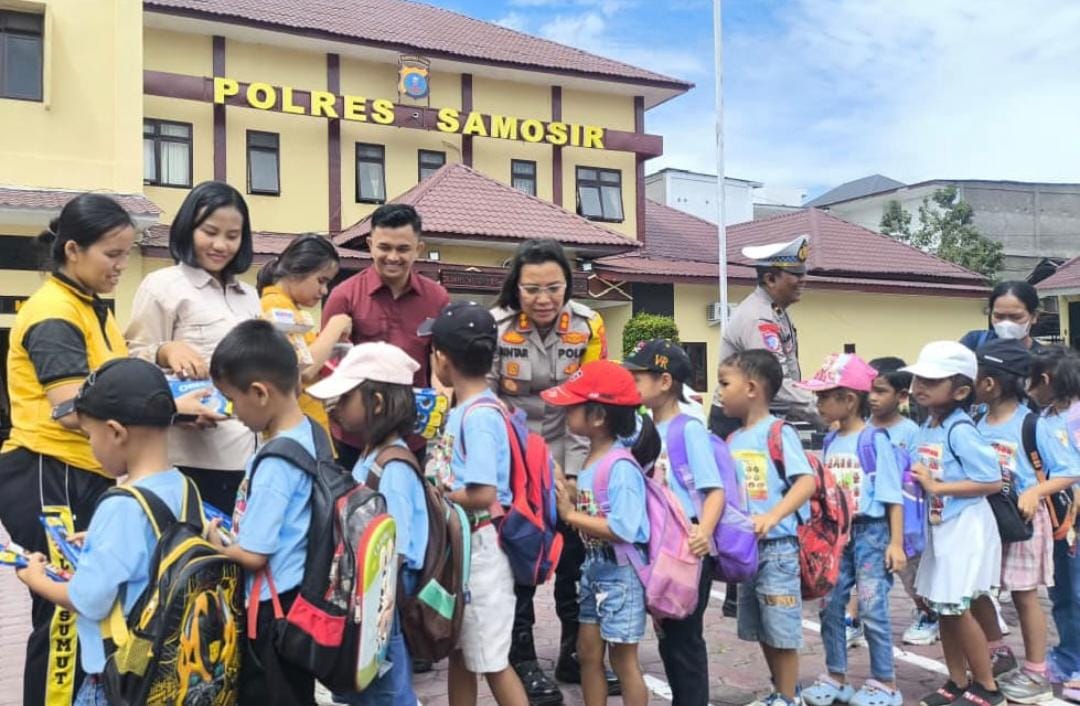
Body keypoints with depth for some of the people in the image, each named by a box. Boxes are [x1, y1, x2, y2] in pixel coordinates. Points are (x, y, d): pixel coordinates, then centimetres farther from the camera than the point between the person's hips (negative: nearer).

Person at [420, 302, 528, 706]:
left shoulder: (479, 415, -21)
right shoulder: (465, 409, 6)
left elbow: (483, 494, -26)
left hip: (481, 547, -9)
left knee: (491, 660, 3)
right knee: (460, 651, 20)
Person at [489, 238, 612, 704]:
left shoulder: (588, 326, -8)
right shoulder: (495, 326, -13)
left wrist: (575, 471, -9)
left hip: (569, 460, 2)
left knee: (576, 556, 7)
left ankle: (576, 653, 24)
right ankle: (522, 660, 14)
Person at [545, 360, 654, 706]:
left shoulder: (621, 466, -25)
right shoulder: (592, 457, 3)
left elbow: (622, 529, -31)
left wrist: (570, 514, -25)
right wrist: (566, 491, -5)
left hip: (621, 571, -9)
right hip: (594, 566, 9)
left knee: (623, 659, 6)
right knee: (588, 652, 17)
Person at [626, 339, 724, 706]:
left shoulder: (688, 428, -13)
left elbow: (715, 490, -19)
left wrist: (704, 533, -34)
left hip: (689, 550, -7)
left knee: (685, 637, 2)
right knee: (666, 635, 16)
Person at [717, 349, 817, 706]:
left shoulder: (778, 432, -11)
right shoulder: (732, 440, 9)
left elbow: (807, 481, -20)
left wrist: (773, 515, -32)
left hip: (776, 547, -7)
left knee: (782, 629, 2)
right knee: (762, 630, 17)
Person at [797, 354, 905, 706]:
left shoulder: (875, 440, -11)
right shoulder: (830, 442, 6)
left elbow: (892, 495, -11)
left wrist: (896, 542, -13)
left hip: (870, 532, -6)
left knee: (872, 609, 0)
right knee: (830, 605, 9)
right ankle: (835, 677, 23)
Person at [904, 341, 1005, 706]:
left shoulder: (960, 431, -19)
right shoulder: (924, 429, 6)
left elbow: (993, 481, -22)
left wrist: (935, 486, -21)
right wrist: (916, 481, -3)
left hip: (964, 529, -8)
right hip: (938, 527, 8)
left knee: (956, 607, -1)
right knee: (940, 607, 14)